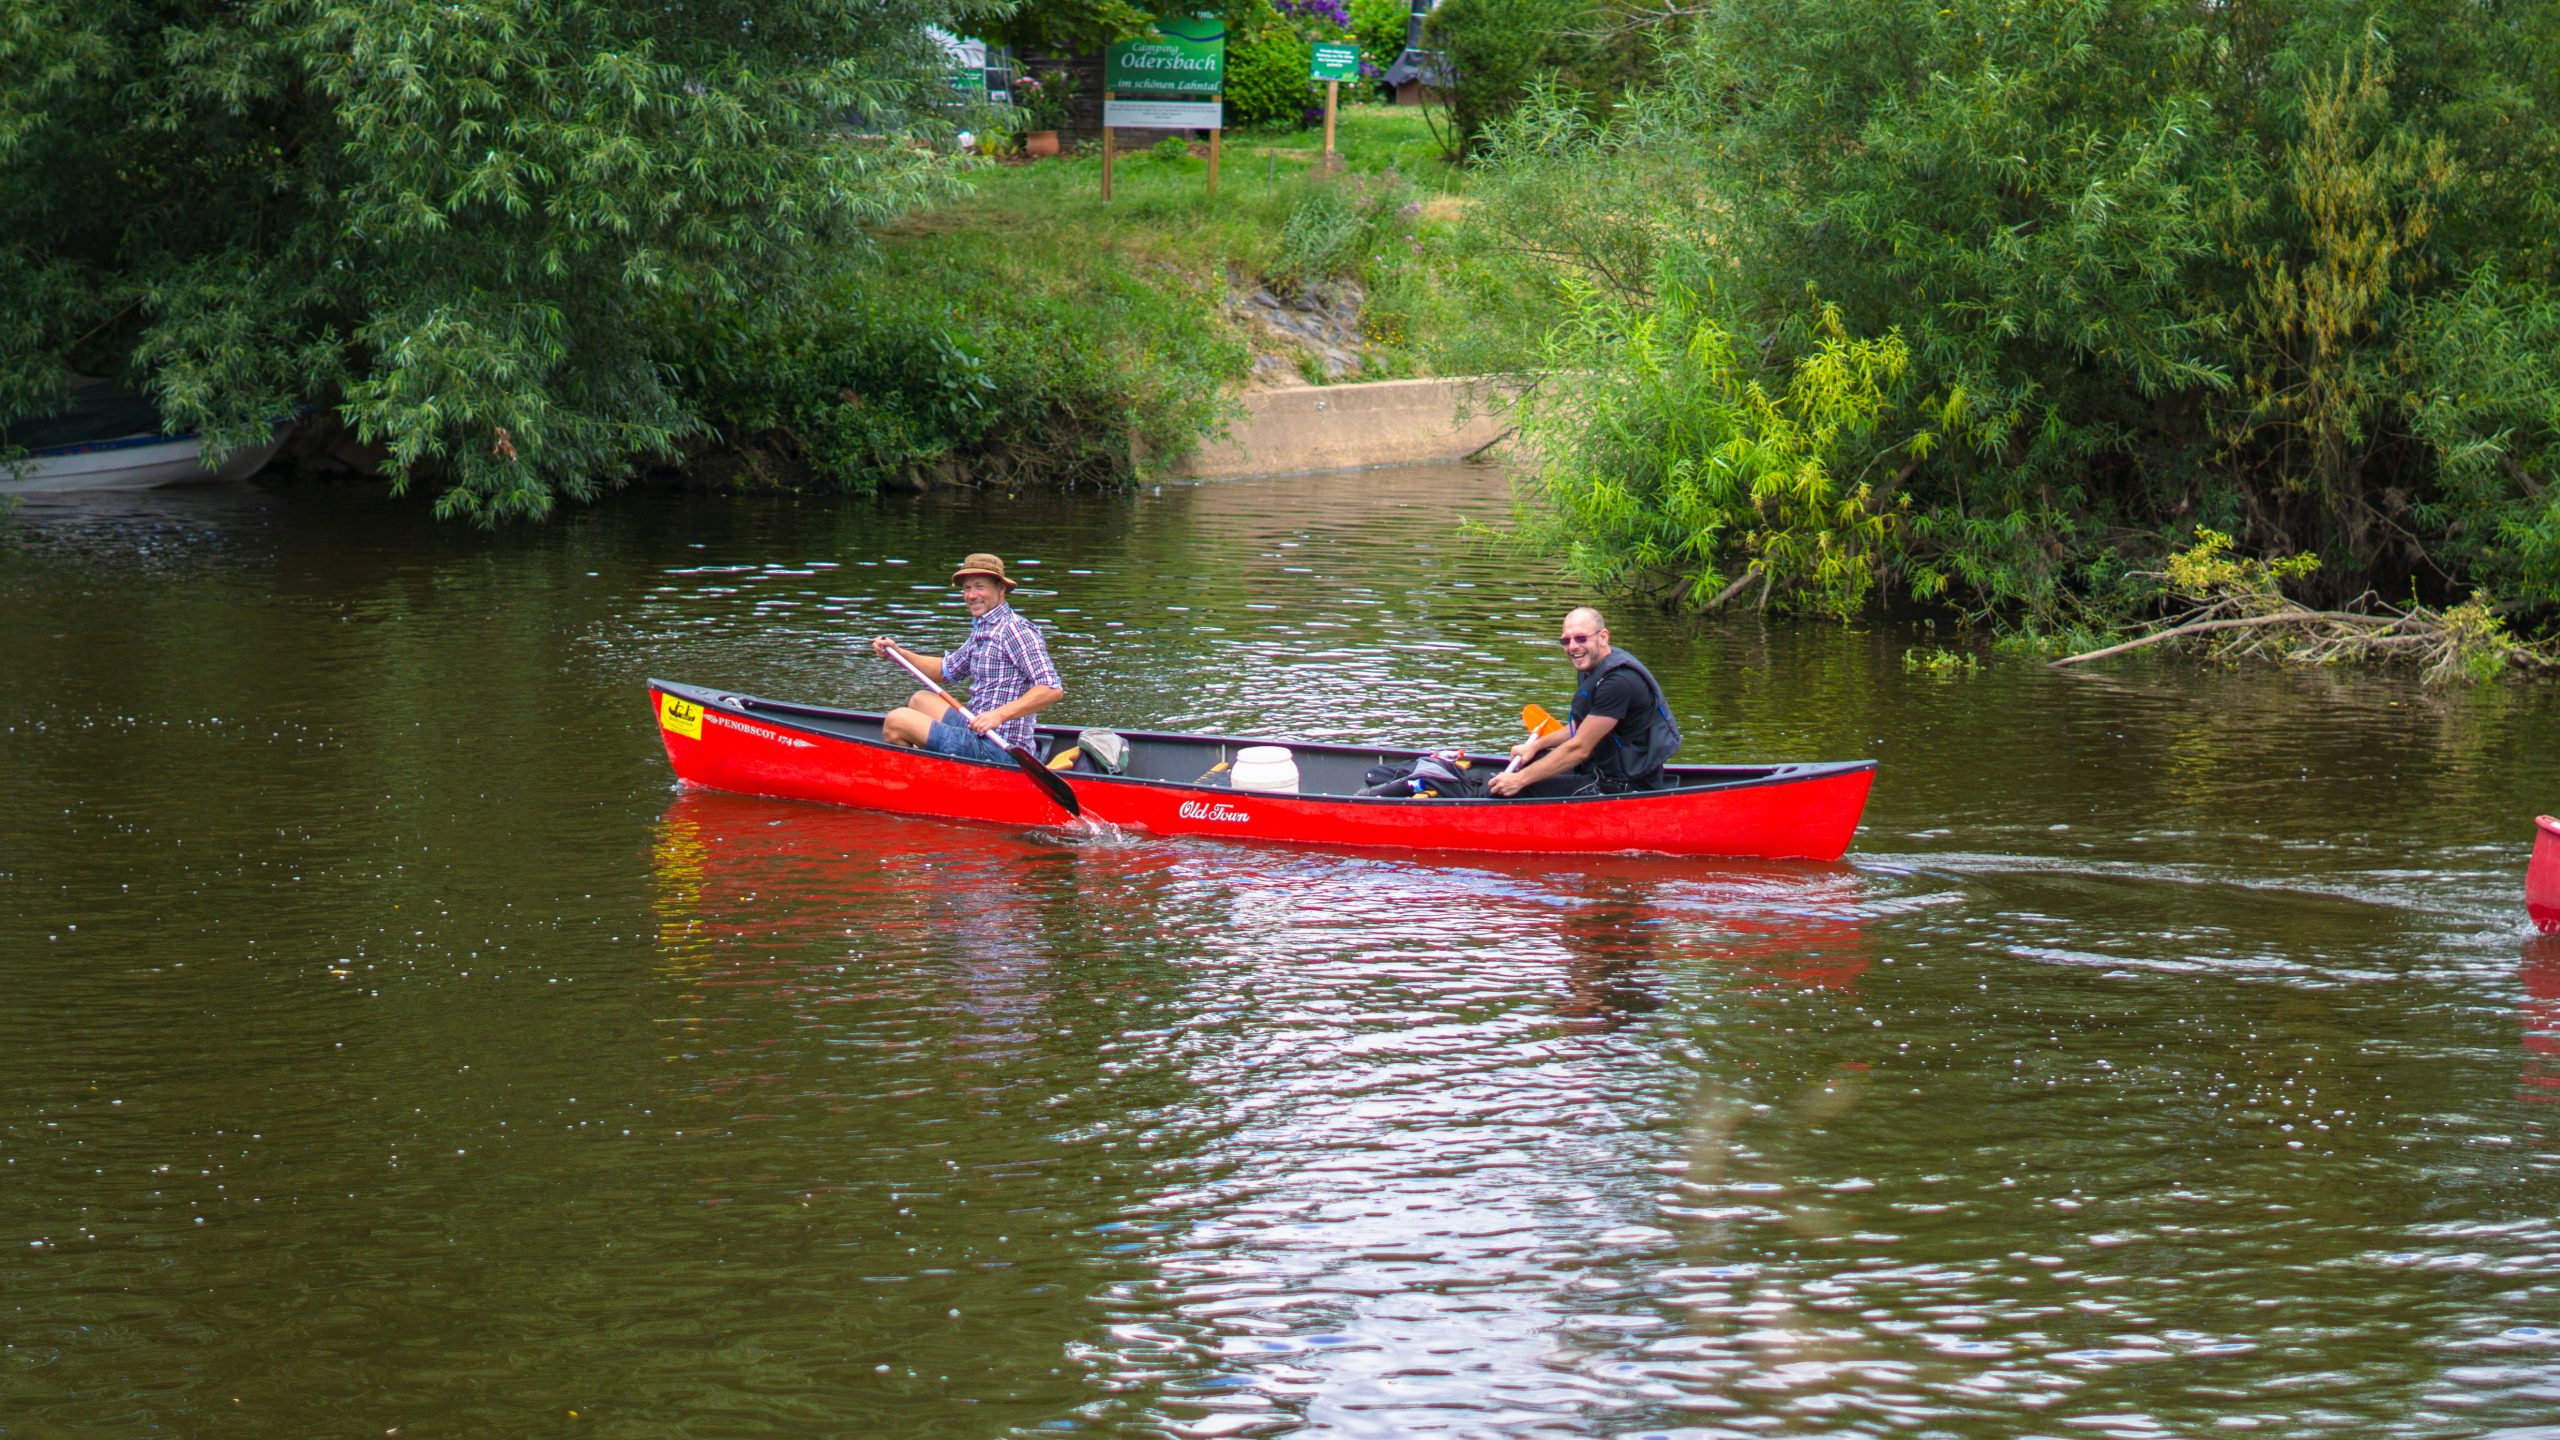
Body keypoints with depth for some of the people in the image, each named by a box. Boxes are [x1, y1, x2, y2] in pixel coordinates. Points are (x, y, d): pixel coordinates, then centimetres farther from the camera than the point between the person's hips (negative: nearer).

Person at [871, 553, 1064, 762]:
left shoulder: (1016, 630, -16)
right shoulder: (981, 630, 15)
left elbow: (1053, 690, -25)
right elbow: (947, 670, 30)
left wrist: (1000, 714, -34)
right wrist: (898, 653, 17)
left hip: (998, 750, -10)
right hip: (979, 735, 10)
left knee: (895, 721, -9)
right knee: (921, 699, 30)